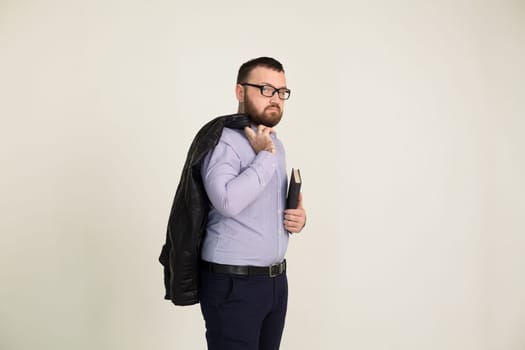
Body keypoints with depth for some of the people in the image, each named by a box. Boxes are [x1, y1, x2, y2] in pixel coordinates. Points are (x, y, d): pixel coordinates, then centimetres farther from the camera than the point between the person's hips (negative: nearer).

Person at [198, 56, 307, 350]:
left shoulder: (276, 144, 13)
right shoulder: (224, 141, -13)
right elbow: (228, 201, -31)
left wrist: (298, 218, 2)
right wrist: (265, 157, -20)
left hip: (276, 280, 8)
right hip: (233, 284, -7)